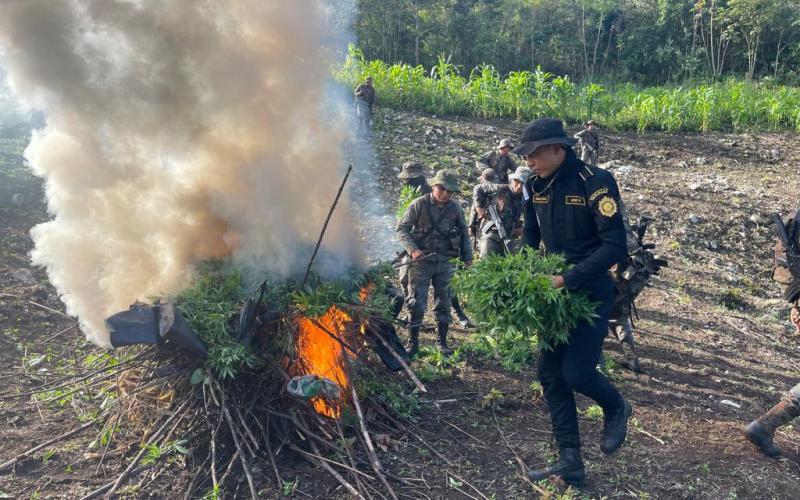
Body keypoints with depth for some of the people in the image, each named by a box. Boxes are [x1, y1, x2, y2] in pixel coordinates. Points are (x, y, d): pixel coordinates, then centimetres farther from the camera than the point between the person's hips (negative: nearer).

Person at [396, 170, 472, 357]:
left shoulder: (455, 208, 2)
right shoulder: (419, 204, -9)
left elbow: (463, 232, 16)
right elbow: (402, 229, -8)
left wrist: (467, 255, 9)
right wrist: (413, 249, -20)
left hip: (445, 262, 3)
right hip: (421, 260, -3)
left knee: (443, 302, 9)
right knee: (417, 302, -1)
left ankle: (442, 342, 21)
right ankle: (413, 342, 12)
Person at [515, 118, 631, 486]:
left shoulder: (595, 182, -18)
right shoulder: (536, 186, 3)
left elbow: (615, 246, -22)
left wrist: (568, 279, -27)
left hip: (591, 293, -7)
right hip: (556, 293, 7)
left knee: (576, 372, -11)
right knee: (550, 374, 6)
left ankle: (616, 408, 27)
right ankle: (570, 463, 18)